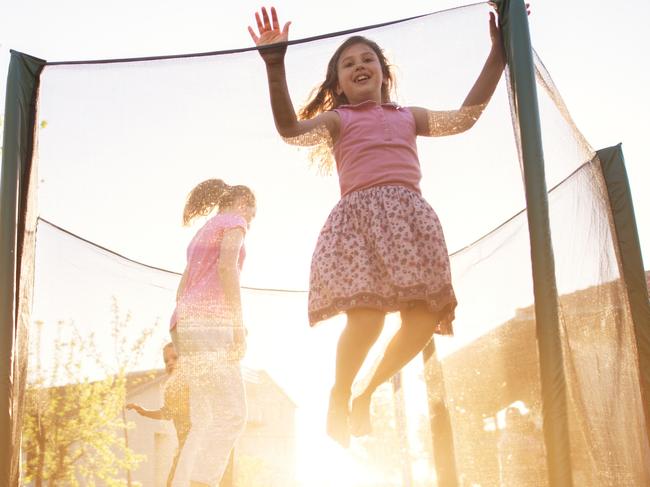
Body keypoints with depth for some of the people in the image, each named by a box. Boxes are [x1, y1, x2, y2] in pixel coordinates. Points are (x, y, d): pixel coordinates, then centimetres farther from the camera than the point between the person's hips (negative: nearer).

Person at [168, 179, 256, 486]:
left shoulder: (201, 237, 32)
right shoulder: (233, 222, 4)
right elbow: (227, 266, -15)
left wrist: (187, 349, 23)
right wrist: (239, 322, -18)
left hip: (192, 327, 9)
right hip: (208, 323, -9)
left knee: (207, 424, 2)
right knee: (231, 417, -16)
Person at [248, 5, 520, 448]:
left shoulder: (409, 116, 26)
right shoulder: (336, 120, 15)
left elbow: (465, 117, 17)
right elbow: (290, 129, -3)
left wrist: (497, 55, 14)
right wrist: (275, 64, -14)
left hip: (410, 216, 4)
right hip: (360, 216, -4)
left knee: (425, 317, -11)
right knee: (366, 315, -23)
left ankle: (368, 394, 12)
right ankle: (339, 399, 4)